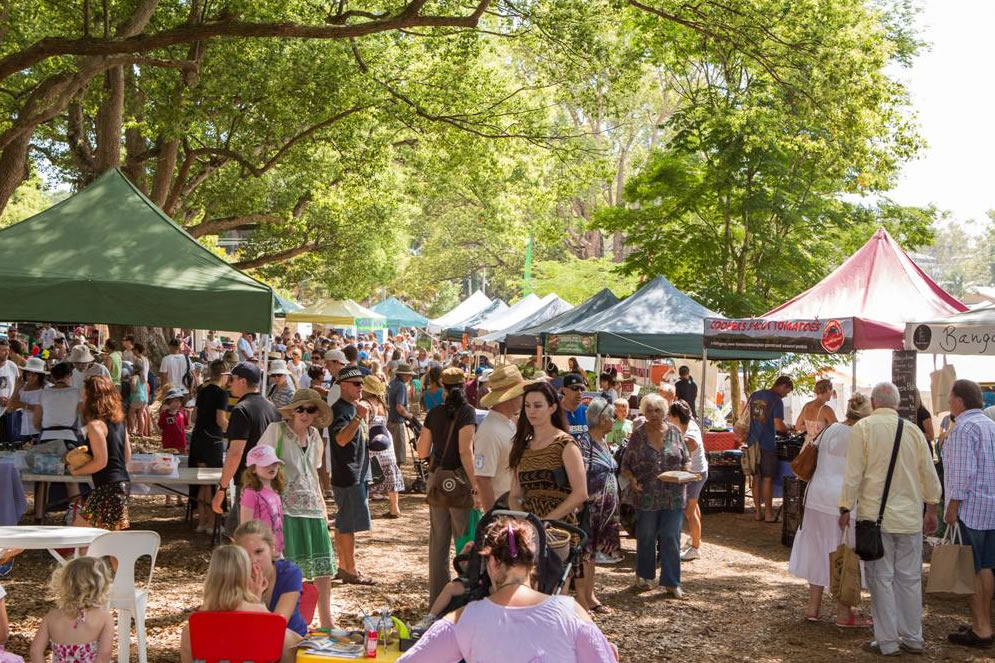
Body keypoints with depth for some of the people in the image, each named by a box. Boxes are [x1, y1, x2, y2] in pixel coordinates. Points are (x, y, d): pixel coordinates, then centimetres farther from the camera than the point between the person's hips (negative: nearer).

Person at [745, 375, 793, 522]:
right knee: (767, 479, 1)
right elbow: (778, 426, -17)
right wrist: (788, 430, 2)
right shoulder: (776, 400, -12)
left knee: (756, 477, 11)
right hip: (767, 444, -6)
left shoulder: (754, 395, 10)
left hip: (753, 443, 6)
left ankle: (758, 512, 16)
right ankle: (768, 513, 5)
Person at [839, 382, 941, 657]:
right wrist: (931, 510, 19)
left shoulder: (863, 428, -8)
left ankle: (887, 642, 8)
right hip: (910, 517, 3)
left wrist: (846, 509, 1)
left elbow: (853, 474, -9)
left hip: (875, 515, -3)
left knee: (881, 579, 3)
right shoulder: (914, 431, 2)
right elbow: (930, 476, 8)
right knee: (910, 578, 12)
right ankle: (913, 639, 19)